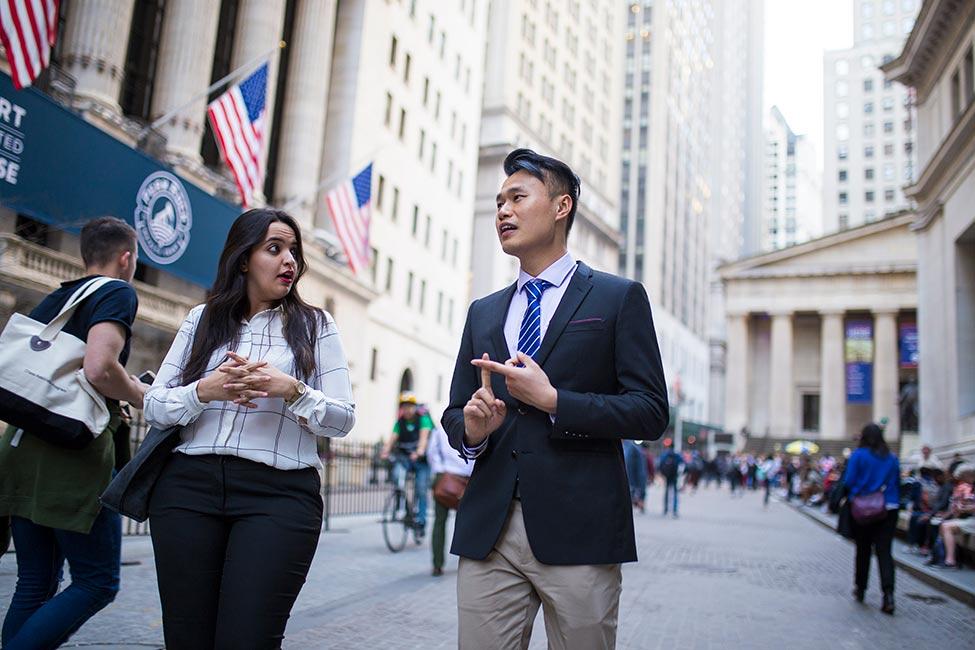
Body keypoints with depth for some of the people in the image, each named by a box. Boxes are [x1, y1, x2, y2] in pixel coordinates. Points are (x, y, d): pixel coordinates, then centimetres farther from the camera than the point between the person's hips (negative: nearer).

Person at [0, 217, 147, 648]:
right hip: (75, 455, -8)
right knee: (98, 583, 2)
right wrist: (141, 396, -3)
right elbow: (99, 369, -21)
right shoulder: (118, 293, -5)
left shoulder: (51, 301, 18)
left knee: (35, 584, 15)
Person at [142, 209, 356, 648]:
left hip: (280, 495, -2)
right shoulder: (202, 319, 14)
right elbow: (154, 407, 9)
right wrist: (205, 391, -10)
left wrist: (290, 389, -13)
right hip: (189, 485, 2)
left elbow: (343, 418, 4)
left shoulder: (314, 325, 9)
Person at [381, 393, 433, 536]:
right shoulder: (400, 421, 4)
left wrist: (419, 452, -43)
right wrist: (386, 451, -30)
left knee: (421, 490, -7)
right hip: (404, 457, 3)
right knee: (397, 474, -27)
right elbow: (392, 438, -10)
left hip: (421, 459, -3)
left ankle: (421, 521, 4)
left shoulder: (423, 418, -8)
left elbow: (424, 436, -24)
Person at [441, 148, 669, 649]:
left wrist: (553, 400, -14)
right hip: (487, 531, 4)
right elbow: (454, 412, 18)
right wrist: (471, 430, -6)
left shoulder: (619, 298, 3)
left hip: (578, 530, -3)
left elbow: (651, 412, -4)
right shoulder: (482, 312, 17)